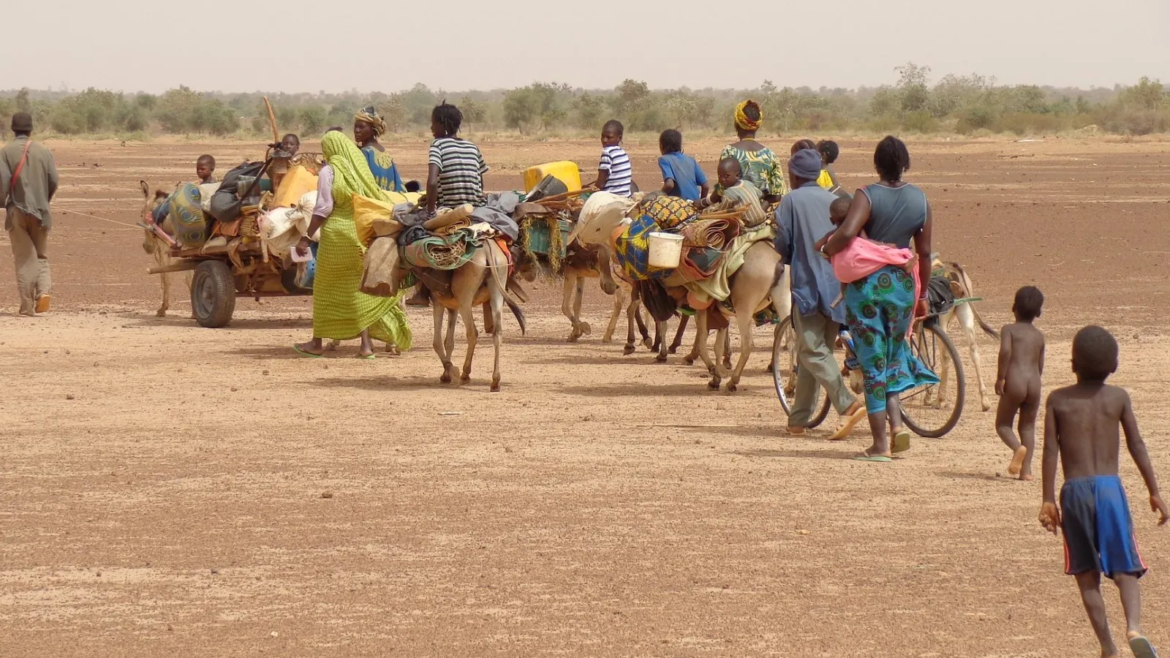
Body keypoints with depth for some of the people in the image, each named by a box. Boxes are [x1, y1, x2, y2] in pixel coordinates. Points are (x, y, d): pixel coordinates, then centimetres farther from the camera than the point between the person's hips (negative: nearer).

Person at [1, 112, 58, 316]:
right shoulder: (43, 152, 2)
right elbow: (53, 182, 1)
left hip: (17, 211, -2)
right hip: (40, 211, 2)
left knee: (24, 258, 2)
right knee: (41, 255, 15)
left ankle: (27, 305, -2)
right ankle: (44, 290, -10)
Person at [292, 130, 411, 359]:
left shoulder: (329, 171, -9)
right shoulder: (361, 168, 7)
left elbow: (323, 209, -14)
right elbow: (378, 200, 10)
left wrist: (306, 237, -12)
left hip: (337, 235, -5)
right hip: (363, 235, 5)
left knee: (326, 289, 7)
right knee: (359, 289, 9)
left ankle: (317, 343, 14)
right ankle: (366, 344, 3)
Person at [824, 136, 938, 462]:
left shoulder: (868, 196, -11)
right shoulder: (920, 199, 2)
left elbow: (847, 233, -27)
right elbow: (924, 252, 7)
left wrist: (827, 248, -7)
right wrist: (923, 294, 18)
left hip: (867, 283, -4)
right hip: (902, 284, 4)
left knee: (872, 364, 3)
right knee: (892, 357, 22)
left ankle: (880, 444, 5)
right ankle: (896, 423, 4)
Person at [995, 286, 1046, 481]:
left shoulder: (1009, 329, 2)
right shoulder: (1039, 336, 15)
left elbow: (1005, 350, -17)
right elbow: (1040, 366, 16)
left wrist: (1000, 377, -12)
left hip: (1014, 383, -4)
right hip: (1034, 383, 4)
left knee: (1003, 424, 9)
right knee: (1028, 426, 14)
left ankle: (1018, 448, -21)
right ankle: (1026, 468, 3)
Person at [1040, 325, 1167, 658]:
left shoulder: (1057, 400, 3)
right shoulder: (1119, 397, 5)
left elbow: (1050, 451, 0)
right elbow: (1136, 445, 5)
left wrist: (1048, 501, 2)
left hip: (1075, 490, 0)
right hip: (1110, 486, 0)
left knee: (1087, 574, 8)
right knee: (1125, 569, 1)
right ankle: (1134, 626, -27)